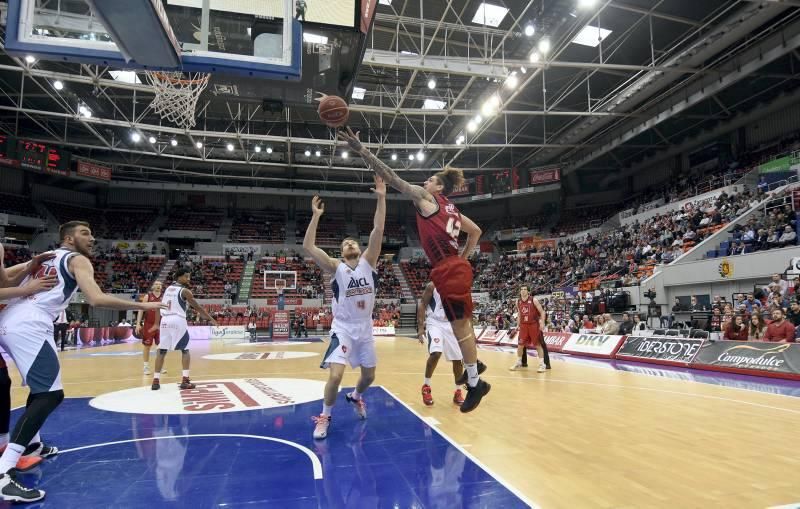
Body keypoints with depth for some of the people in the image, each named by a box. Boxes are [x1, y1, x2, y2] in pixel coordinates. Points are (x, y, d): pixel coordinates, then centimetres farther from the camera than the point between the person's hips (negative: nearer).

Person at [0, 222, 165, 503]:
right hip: (29, 326, -10)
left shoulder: (44, 257, 26)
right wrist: (141, 305, -11)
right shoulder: (77, 259, 1)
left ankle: (32, 443, 41)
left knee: (41, 386, 27)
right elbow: (96, 299, -14)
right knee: (50, 394, -11)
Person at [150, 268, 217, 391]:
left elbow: (159, 307, 18)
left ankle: (156, 381, 11)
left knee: (162, 351, 12)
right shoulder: (184, 291, -2)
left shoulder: (168, 288, 17)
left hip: (165, 321, 6)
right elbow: (198, 308, -1)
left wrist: (157, 323, 22)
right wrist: (211, 319, 5)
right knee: (185, 350, 5)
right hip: (178, 321, -6)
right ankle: (185, 380, 0)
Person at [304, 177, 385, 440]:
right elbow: (308, 247, -20)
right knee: (335, 375, -17)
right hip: (343, 329, -3)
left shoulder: (368, 262, -2)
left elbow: (378, 230, -14)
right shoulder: (335, 267, -8)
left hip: (365, 329, 4)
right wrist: (316, 216, -24)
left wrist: (381, 199, -21)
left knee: (369, 376, 17)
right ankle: (324, 417, 8)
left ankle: (355, 397, 50)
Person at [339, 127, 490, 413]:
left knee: (460, 327, -1)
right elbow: (476, 232, 27)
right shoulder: (452, 209, 19)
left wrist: (361, 150, -9)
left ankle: (475, 384, 10)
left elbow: (392, 177, -9)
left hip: (449, 272, -9)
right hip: (455, 269, 9)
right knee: (461, 323, 20)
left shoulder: (425, 198, -3)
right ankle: (472, 366, 34)